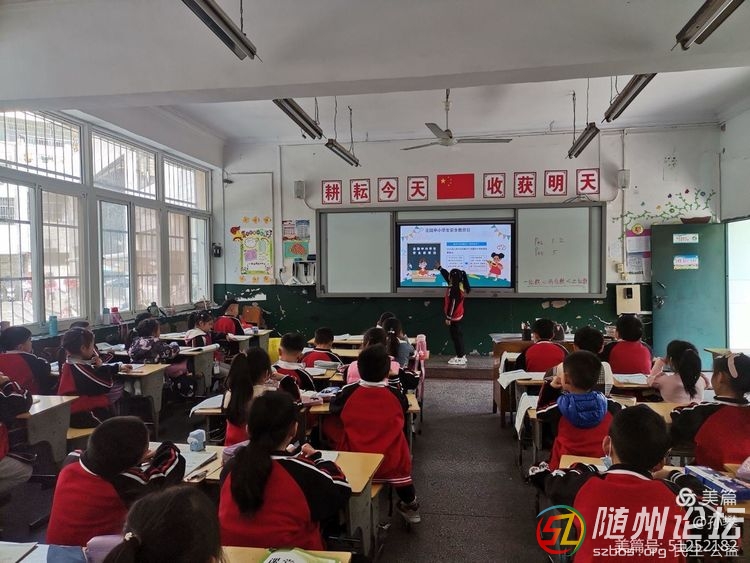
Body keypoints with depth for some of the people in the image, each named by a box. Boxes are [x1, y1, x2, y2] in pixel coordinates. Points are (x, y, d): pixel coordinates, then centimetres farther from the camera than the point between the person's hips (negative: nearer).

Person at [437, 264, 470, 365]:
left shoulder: (454, 289, -24)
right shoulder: (459, 285, 6)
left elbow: (452, 305, -24)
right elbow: (446, 275, 22)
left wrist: (448, 318, -19)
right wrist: (439, 268, 31)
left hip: (454, 317, -10)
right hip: (458, 315, 10)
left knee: (455, 336, -2)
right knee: (458, 335, 17)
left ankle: (460, 358, 4)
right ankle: (462, 355, 25)